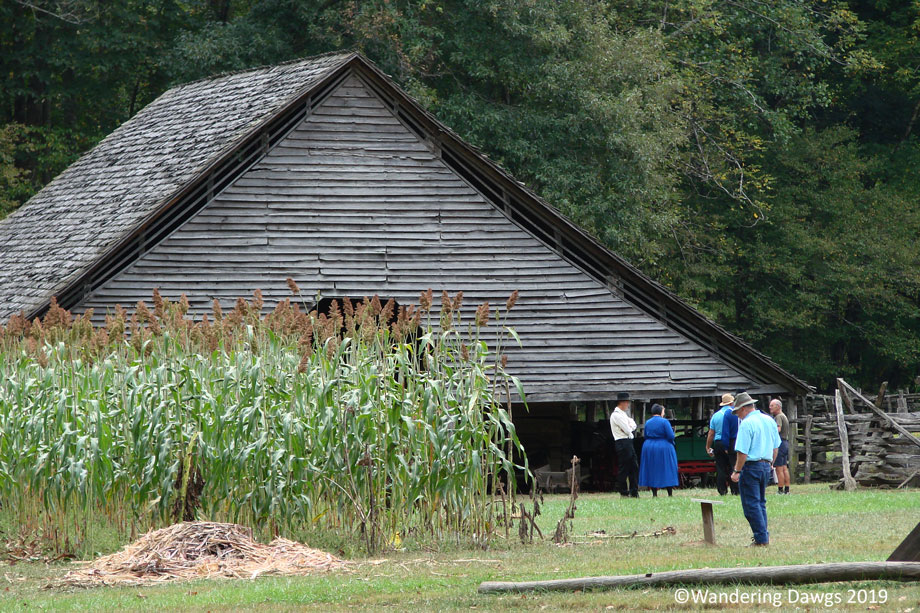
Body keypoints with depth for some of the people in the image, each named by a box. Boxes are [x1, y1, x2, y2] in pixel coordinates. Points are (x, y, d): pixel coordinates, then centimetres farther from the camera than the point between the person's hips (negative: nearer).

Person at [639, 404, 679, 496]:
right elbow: (671, 436, -14)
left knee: (652, 471, 9)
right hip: (663, 449, -4)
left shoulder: (647, 423, 3)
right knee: (667, 470, 3)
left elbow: (646, 436, 8)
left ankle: (654, 493, 5)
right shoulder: (664, 422, -12)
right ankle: (670, 493, -1)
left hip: (649, 448, 4)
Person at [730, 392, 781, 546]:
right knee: (760, 502, 17)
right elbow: (776, 447, 18)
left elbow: (742, 452, -18)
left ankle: (761, 538, -5)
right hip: (766, 466, 8)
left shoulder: (746, 424, -14)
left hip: (751, 466, -8)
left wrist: (737, 471, -13)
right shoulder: (770, 421, 11)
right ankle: (764, 536, 15)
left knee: (751, 504, -3)